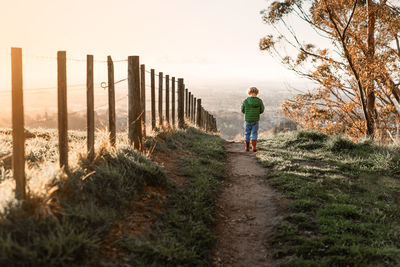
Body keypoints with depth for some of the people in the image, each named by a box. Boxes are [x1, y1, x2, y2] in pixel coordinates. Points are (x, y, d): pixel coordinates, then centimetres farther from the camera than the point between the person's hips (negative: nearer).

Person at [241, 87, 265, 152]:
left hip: (248, 120, 0)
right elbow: (262, 110, 2)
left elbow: (243, 110, 1)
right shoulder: (259, 101, -7)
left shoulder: (245, 101, -9)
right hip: (255, 120, 0)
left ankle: (247, 147, 19)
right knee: (254, 134, 8)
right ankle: (254, 147, -1)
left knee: (247, 133, 13)